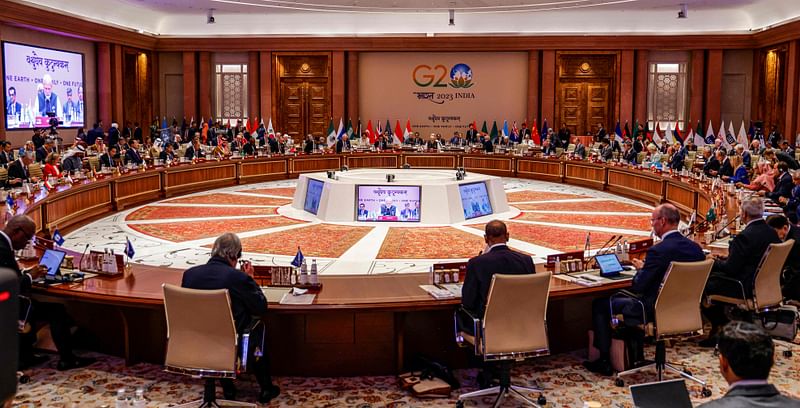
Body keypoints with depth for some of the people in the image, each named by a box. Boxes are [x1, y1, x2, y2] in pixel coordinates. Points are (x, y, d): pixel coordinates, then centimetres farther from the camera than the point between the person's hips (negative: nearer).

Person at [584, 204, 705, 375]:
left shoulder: (658, 251, -25)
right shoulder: (696, 247, -2)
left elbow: (637, 287, -20)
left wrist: (641, 268, 0)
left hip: (655, 310, -8)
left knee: (600, 305, 8)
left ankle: (604, 361, 15)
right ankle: (636, 355, 41)